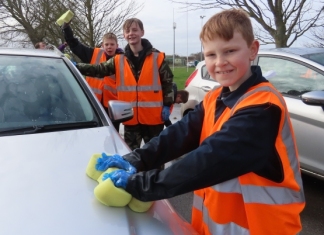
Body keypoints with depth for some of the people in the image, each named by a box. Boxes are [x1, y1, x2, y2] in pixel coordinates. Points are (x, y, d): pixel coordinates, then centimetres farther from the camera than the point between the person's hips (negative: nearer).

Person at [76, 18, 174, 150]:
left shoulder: (157, 57, -2)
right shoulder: (119, 61, 4)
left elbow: (168, 81, 1)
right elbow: (98, 70, -2)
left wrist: (167, 105, -4)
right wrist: (75, 67, -15)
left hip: (153, 117, -2)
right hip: (131, 117, 2)